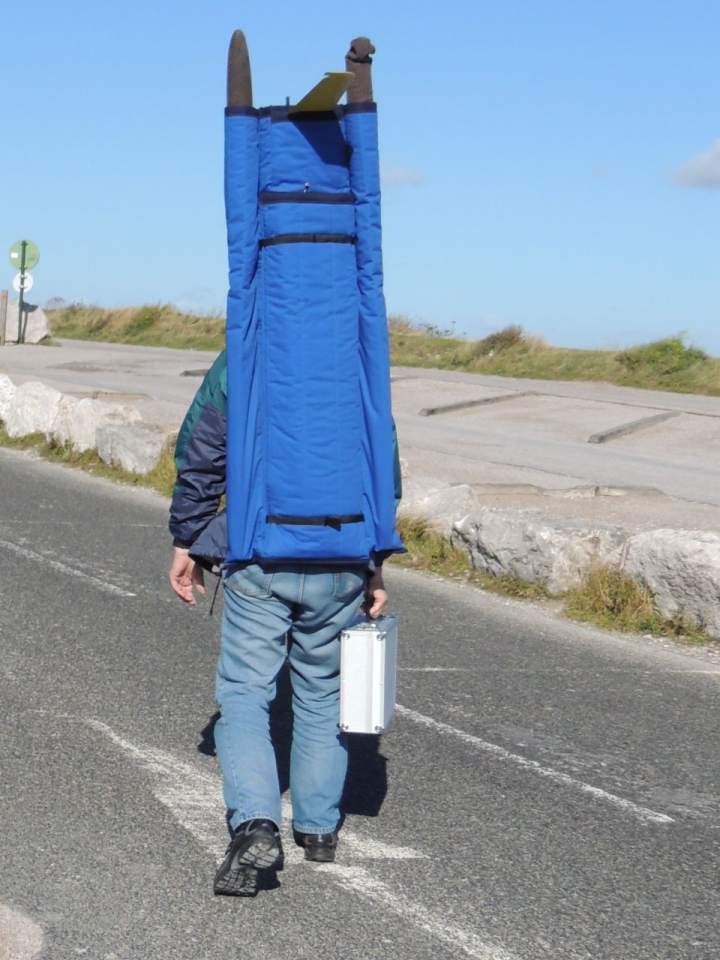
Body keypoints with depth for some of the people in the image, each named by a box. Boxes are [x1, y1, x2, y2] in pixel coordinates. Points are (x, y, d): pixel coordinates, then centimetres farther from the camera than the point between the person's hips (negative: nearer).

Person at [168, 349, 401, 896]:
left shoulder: (237, 364, -3)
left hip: (258, 564, -2)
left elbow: (198, 460, -2)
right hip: (339, 566, 3)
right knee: (323, 691, 18)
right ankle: (319, 826, 26)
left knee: (244, 691, 2)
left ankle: (256, 823, -17)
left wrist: (186, 543, 8)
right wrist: (375, 565, 13)